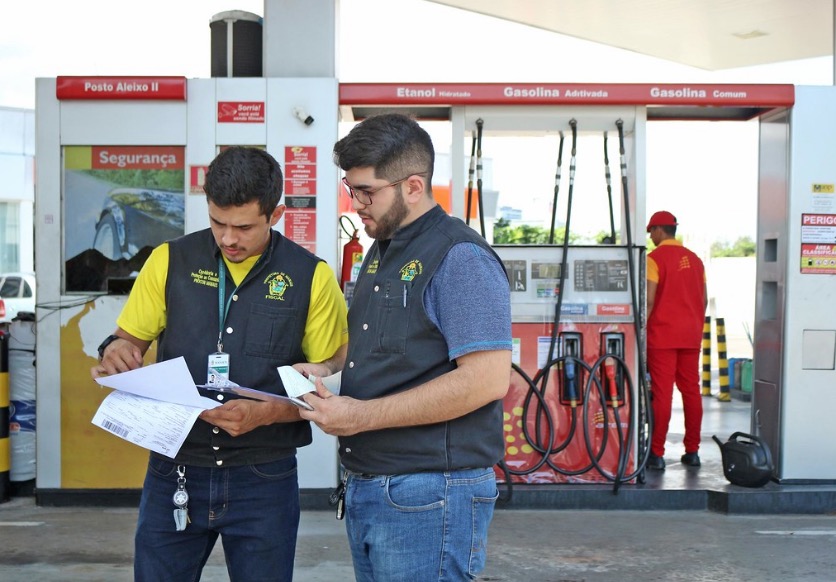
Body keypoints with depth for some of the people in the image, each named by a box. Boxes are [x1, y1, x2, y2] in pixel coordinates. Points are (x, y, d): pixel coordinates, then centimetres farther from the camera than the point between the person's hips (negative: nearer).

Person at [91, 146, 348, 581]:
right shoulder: (171, 260, 1)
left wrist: (263, 413, -19)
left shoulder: (311, 277, -4)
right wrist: (115, 354, -14)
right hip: (174, 470, 2)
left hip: (264, 479, -1)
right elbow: (129, 341, 10)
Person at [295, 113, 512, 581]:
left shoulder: (460, 258, -15)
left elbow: (488, 378, -23)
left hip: (429, 496, -9)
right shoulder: (381, 252, 15)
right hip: (364, 488, 9)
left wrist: (361, 416, -21)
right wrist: (329, 369, 5)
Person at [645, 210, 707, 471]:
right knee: (691, 391, 9)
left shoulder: (655, 258, -7)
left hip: (663, 334, -6)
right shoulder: (694, 259, 12)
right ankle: (692, 451, 14)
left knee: (662, 393, -5)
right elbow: (704, 299, 13)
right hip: (691, 336, 6)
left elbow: (649, 300, -14)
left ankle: (657, 454, -4)